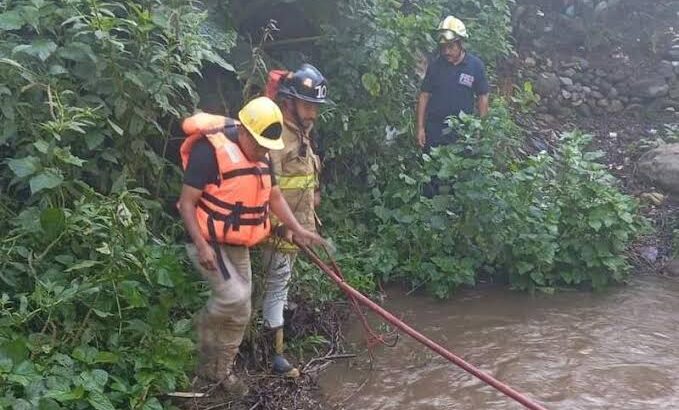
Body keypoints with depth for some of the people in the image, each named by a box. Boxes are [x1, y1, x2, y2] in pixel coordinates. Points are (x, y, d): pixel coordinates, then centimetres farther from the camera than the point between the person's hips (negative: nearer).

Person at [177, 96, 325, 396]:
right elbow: (187, 202, -19)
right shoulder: (210, 150, -21)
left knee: (239, 314, 10)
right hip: (209, 242, -7)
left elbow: (274, 196, 14)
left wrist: (297, 230, 1)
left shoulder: (261, 155, 4)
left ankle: (220, 371, 27)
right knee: (234, 298, -20)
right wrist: (201, 245, -26)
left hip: (238, 245, 8)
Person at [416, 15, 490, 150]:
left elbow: (483, 97, 1)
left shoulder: (476, 65, -5)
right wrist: (420, 128, -1)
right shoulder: (435, 66, -1)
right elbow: (424, 96, 3)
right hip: (434, 129, 1)